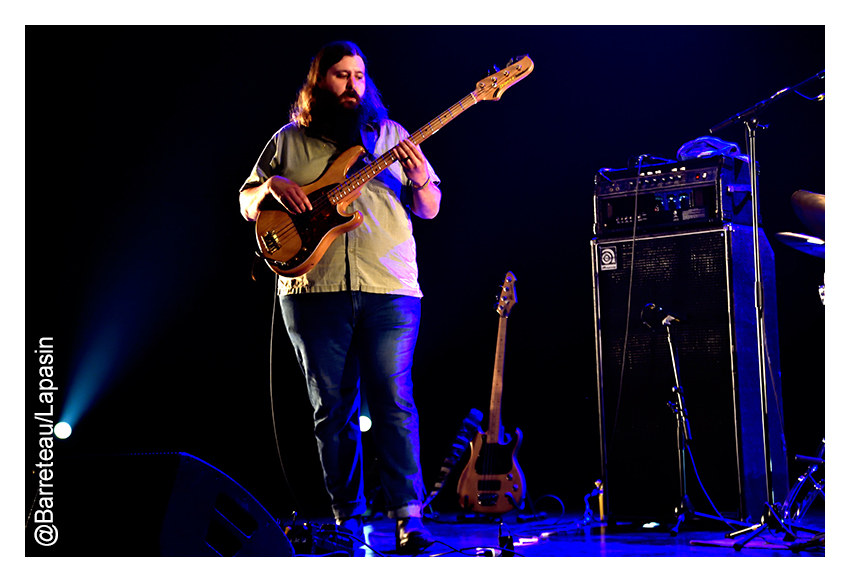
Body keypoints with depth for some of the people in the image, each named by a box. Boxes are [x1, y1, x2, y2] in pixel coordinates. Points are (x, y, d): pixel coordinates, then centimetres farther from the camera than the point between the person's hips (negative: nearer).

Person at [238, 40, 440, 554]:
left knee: (394, 403, -6)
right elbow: (247, 204, 15)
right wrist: (272, 186, -6)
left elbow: (430, 209, 12)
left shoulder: (391, 135, 14)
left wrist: (420, 179, -10)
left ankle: (409, 516, -5)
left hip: (390, 289, -1)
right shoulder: (289, 141, 13)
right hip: (314, 288, 1)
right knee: (332, 408, 4)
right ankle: (346, 515, 14)